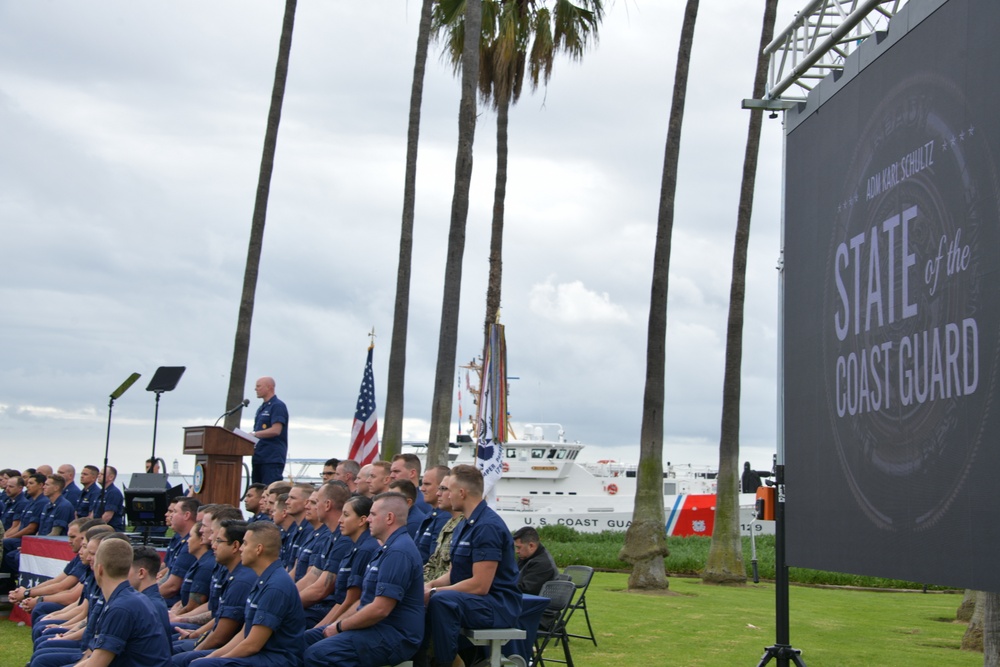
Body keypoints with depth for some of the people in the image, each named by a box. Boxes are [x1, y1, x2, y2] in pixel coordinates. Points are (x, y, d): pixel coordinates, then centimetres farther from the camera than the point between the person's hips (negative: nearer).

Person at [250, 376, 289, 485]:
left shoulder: (277, 406, -7)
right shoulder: (261, 408, 21)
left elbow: (276, 430, -18)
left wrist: (253, 434, -18)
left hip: (272, 459, -9)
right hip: (259, 458, 9)